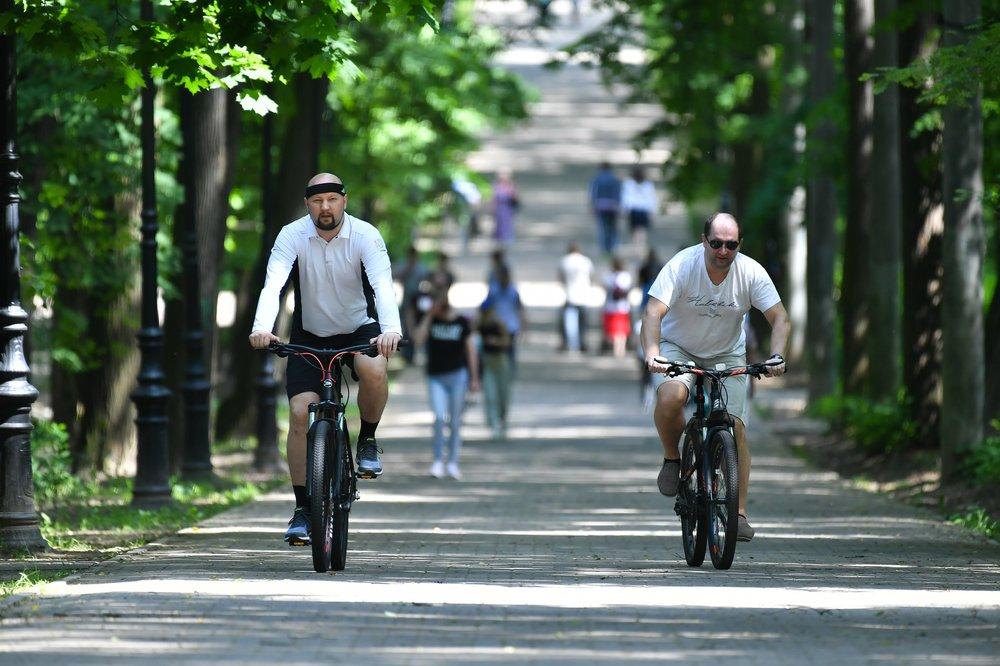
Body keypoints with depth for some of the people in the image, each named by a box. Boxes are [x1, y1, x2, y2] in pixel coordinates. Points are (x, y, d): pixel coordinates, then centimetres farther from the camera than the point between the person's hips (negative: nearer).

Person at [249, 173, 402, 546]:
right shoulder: (292, 236, -16)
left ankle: (368, 440, -6)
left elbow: (383, 285, -31)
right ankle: (302, 509, -6)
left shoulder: (365, 236, -17)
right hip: (310, 335, 1)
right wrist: (262, 328, -48)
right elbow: (273, 284, -29)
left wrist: (391, 329, -50)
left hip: (359, 329, -1)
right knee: (300, 413, -14)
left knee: (374, 371, -34)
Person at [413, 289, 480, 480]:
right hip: (435, 377, 0)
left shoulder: (462, 322, 2)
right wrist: (429, 315, -11)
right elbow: (418, 339, -12)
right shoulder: (431, 321, 5)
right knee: (439, 417, -13)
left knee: (455, 421, 3)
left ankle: (453, 462, 13)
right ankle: (438, 461, -3)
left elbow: (471, 351, 5)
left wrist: (474, 378, 2)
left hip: (457, 374, 0)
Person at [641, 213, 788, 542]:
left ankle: (739, 513, -5)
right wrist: (652, 353, -48)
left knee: (735, 427, -13)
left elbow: (779, 318, -16)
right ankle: (671, 457, -5)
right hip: (678, 348, -2)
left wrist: (776, 357, -34)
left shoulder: (751, 273, -17)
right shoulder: (682, 266, -24)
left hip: (726, 355, 2)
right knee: (671, 396, -34)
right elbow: (653, 312, -31)